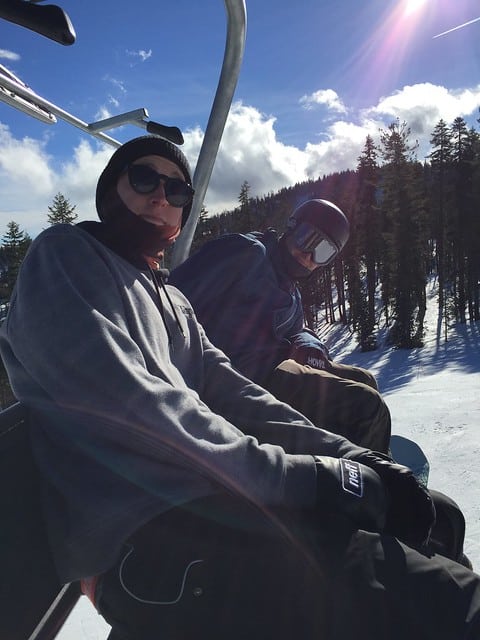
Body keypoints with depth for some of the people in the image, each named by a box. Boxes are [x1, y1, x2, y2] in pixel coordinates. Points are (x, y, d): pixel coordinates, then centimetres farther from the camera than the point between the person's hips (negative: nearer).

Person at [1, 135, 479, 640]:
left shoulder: (173, 304, 24)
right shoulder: (64, 253, 1)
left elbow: (234, 395, 12)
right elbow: (128, 401, -15)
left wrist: (357, 460, -1)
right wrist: (296, 475, -17)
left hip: (209, 501, 8)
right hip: (142, 537, -8)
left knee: (433, 512, 10)